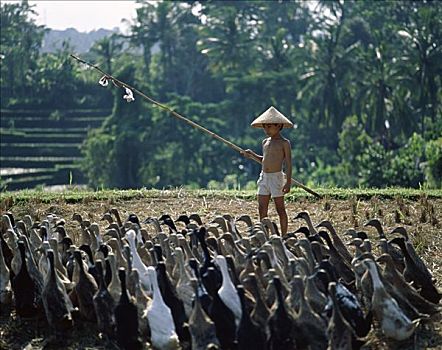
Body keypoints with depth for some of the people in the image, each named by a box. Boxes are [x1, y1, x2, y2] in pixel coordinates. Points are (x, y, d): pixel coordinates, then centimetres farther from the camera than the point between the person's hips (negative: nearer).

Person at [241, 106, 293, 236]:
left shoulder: (284, 143, -6)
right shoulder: (265, 142, 14)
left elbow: (288, 163, -8)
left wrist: (288, 182, -14)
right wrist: (252, 155, 13)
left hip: (276, 177, -7)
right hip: (264, 177, 7)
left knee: (280, 208, -1)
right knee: (262, 209, 4)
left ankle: (284, 236, 5)